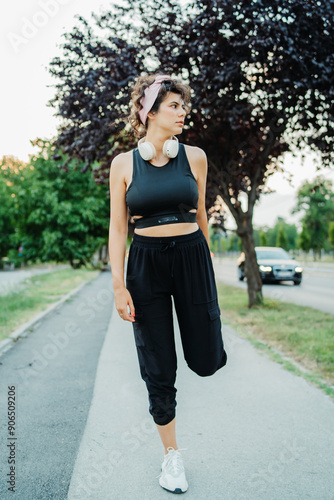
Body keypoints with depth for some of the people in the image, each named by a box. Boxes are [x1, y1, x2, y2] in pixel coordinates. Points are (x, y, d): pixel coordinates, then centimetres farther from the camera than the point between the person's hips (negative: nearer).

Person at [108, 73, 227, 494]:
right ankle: (171, 454, 25)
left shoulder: (194, 157, 3)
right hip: (145, 264, -1)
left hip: (192, 257, 1)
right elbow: (118, 228, -1)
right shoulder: (123, 164, -1)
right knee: (159, 371, 5)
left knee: (206, 361, 2)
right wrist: (119, 285, -8)